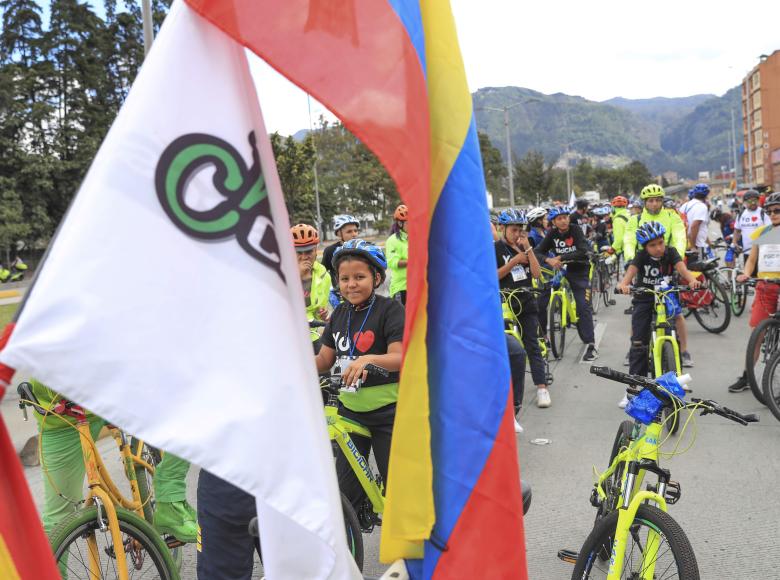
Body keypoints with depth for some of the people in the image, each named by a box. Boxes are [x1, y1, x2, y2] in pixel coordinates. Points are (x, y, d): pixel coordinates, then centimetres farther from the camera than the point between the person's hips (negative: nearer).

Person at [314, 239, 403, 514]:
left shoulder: (390, 309, -12)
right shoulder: (340, 314, 7)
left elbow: (400, 357, -23)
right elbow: (324, 359, 8)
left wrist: (368, 359, -40)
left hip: (388, 412, -5)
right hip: (350, 410, 5)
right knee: (346, 490, 12)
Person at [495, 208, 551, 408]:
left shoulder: (524, 248, 10)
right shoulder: (495, 248, -2)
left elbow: (537, 273, 0)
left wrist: (528, 249, -7)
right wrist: (514, 261, -14)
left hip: (526, 303, 3)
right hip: (505, 304, -3)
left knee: (532, 346, -1)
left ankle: (541, 388, -2)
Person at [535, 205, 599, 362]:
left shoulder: (576, 231, -12)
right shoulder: (552, 234, -3)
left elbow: (583, 252, -24)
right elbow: (538, 251, -9)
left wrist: (560, 257, -28)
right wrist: (549, 260, -29)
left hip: (578, 271, -3)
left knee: (583, 306, -11)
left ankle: (591, 344, -10)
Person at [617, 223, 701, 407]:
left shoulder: (671, 253, -7)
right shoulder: (642, 256, -11)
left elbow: (681, 267, -24)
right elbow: (632, 269, -28)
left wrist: (692, 280, -45)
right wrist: (623, 284, -50)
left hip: (666, 296, 1)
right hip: (644, 299, -1)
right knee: (638, 344, -5)